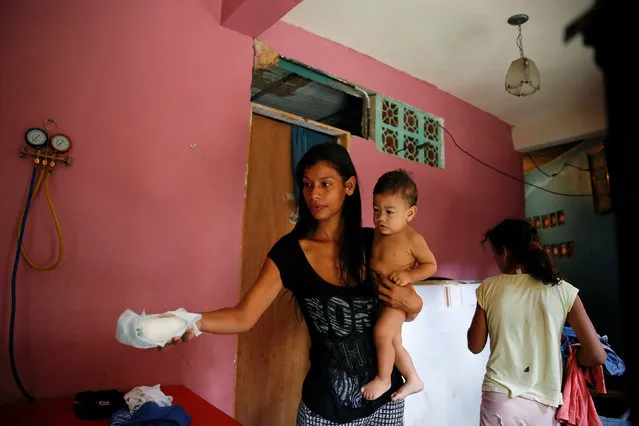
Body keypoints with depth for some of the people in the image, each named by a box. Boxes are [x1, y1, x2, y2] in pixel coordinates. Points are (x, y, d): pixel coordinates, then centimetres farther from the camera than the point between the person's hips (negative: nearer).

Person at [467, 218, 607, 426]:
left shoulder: (489, 288, -6)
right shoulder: (563, 291, -5)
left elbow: (475, 346, 2)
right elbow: (597, 354, -4)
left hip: (500, 401, -1)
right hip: (544, 406, 1)